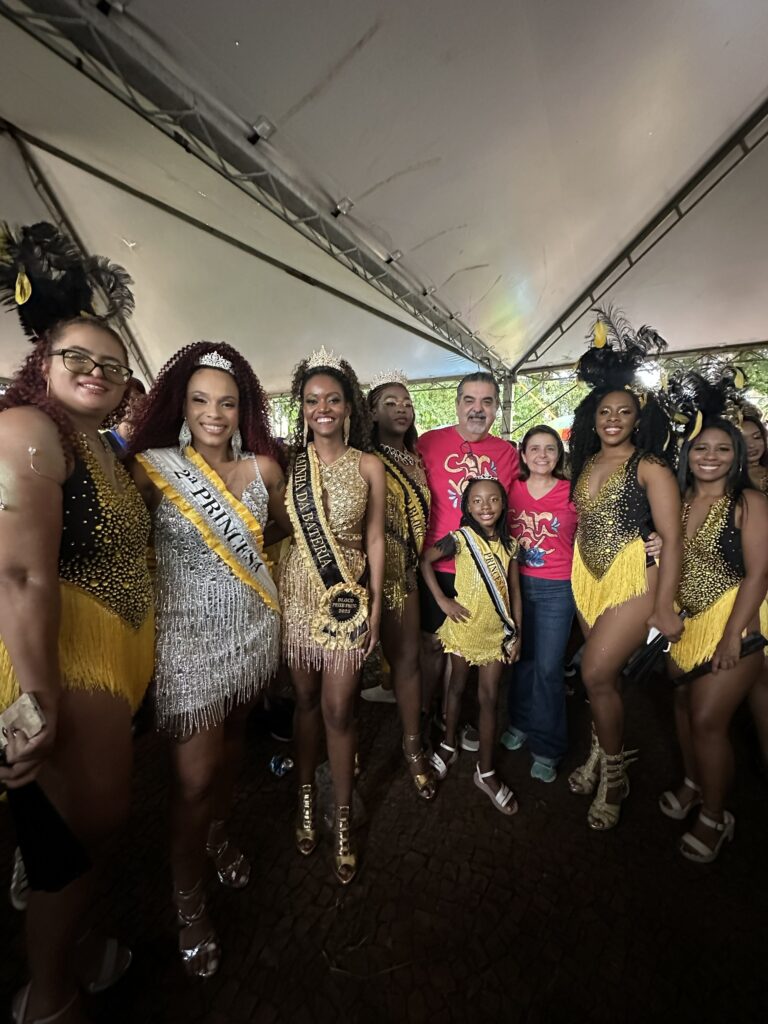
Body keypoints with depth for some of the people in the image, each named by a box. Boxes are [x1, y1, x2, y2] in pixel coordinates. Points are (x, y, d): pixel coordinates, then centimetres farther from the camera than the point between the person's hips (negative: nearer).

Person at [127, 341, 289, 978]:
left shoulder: (263, 467, -1)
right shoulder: (154, 466, -10)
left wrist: (242, 549, 7)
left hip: (252, 627, 4)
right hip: (188, 635, -3)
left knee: (232, 741, 22)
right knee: (194, 776, 3)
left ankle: (219, 834, 50)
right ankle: (189, 905, 31)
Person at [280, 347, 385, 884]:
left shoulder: (369, 465, -1)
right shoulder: (288, 462, 1)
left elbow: (375, 540, 0)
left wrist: (376, 605, -2)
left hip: (349, 597, -1)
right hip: (297, 593, 1)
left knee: (338, 709, 4)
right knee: (307, 700, 15)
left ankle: (343, 817, 29)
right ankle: (307, 796, 40)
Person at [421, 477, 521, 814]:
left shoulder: (509, 543, -1)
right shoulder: (460, 539, -12)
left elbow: (514, 591, 3)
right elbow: (425, 560, -8)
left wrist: (517, 634, 2)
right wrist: (441, 600, -12)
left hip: (497, 631, 2)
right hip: (464, 626, -2)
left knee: (489, 697, 9)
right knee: (457, 686, 17)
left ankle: (485, 771, 24)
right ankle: (448, 745, 40)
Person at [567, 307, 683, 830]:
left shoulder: (650, 468, -9)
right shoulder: (584, 464, 8)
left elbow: (672, 539, -11)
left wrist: (664, 607, -14)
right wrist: (575, 577, 9)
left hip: (633, 580, -5)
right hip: (586, 579, 5)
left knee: (597, 674, -6)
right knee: (605, 675, 14)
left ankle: (613, 772, 20)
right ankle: (604, 755, 34)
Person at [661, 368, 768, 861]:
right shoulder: (677, 501, 4)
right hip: (684, 619, 6)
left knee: (708, 719, -2)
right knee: (684, 704, 17)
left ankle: (715, 816, 23)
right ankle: (693, 783, 42)